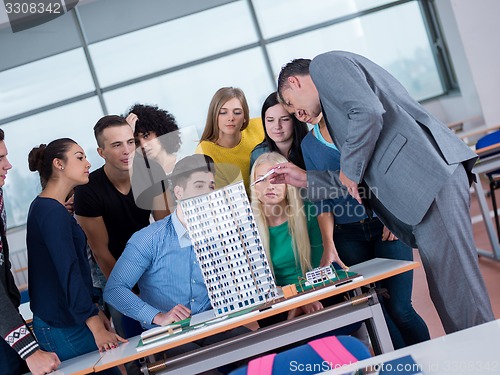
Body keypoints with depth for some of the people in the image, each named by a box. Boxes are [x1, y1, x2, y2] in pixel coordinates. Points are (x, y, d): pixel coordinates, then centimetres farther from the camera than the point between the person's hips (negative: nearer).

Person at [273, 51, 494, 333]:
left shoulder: (325, 64, 6)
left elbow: (368, 111, -15)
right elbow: (363, 177, 27)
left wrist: (349, 169, -2)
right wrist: (306, 180, 30)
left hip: (428, 176, -10)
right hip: (425, 182, 10)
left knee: (456, 287, -7)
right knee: (448, 291, 10)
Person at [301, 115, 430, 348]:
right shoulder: (309, 144, 8)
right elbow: (321, 199, 4)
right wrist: (329, 246, -6)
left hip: (386, 225, -2)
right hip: (348, 236, 3)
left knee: (399, 308, -8)